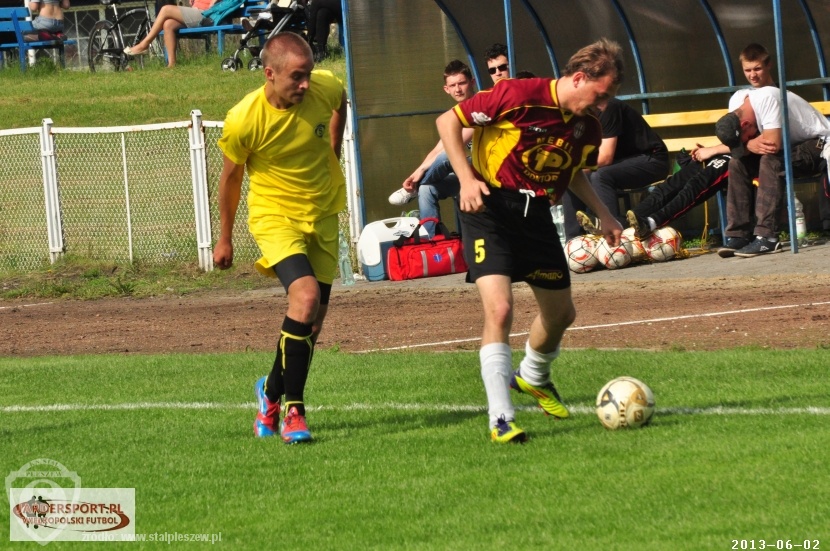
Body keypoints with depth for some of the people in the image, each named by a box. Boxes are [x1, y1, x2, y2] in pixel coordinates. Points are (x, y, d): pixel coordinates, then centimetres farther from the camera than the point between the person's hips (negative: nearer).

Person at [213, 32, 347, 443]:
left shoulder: (326, 88, -15)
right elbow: (231, 177, -5)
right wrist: (224, 237, 6)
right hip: (276, 217, -5)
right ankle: (293, 410, -19)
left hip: (323, 216, 5)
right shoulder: (244, 121, -23)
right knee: (305, 295, -28)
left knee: (312, 323, 9)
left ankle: (272, 391, 35)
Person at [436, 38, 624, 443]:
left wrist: (603, 215, 10)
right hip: (490, 207, -7)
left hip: (537, 213, 7)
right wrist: (467, 178, -22)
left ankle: (533, 378, 47)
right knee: (499, 308, -21)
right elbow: (448, 121, -13)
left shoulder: (588, 129, 0)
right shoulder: (518, 95, -20)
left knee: (561, 313, 15)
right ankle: (500, 419, -16)